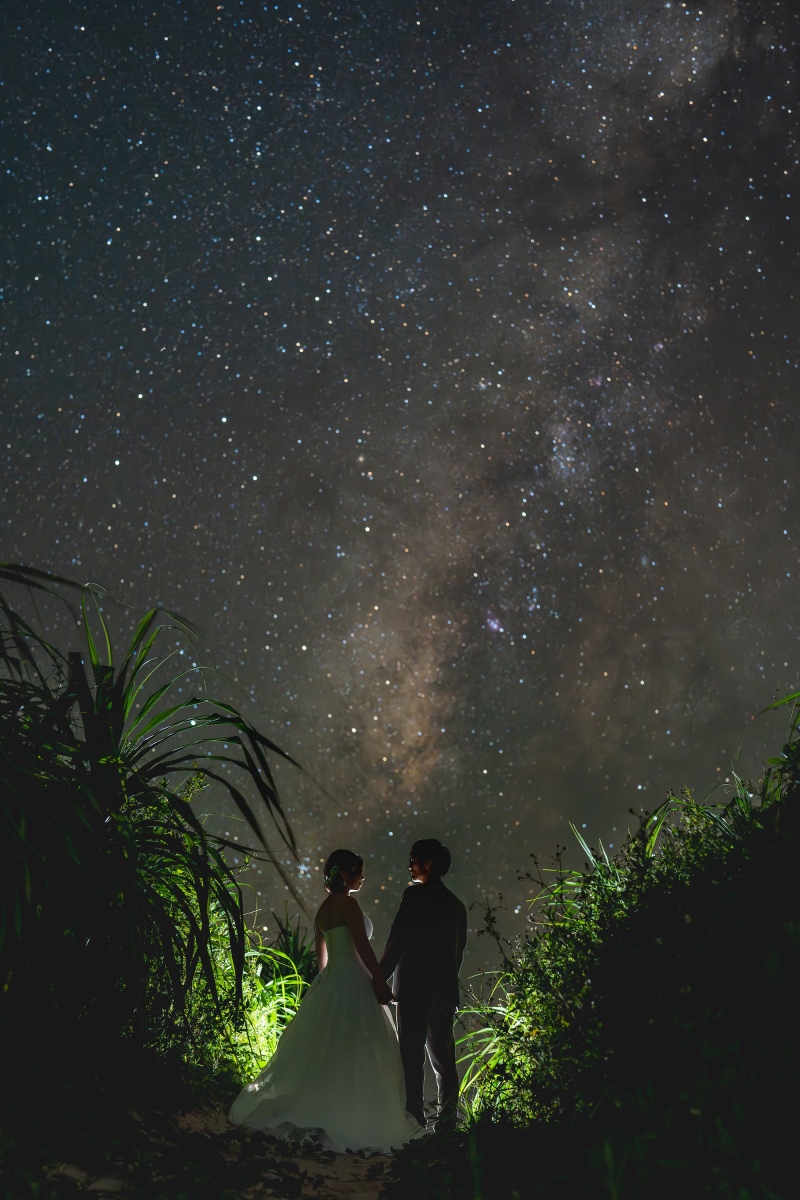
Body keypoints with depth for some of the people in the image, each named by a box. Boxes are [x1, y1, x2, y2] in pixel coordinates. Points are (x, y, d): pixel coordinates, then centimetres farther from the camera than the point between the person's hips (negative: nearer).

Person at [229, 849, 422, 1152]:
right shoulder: (347, 902, -11)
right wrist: (380, 981, -13)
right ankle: (353, 1123, -3)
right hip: (351, 982, -9)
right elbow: (362, 945, -16)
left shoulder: (323, 909, 15)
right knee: (356, 1054, -5)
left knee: (325, 1055, 13)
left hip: (328, 982, 9)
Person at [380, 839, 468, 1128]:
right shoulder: (456, 904, 16)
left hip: (414, 988, -7)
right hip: (446, 992, 7)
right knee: (443, 1059, 10)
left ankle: (414, 1119, -6)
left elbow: (398, 941, -12)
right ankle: (447, 1121, 12)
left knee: (412, 1057, -4)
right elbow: (458, 950, 17)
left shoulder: (415, 895, -6)